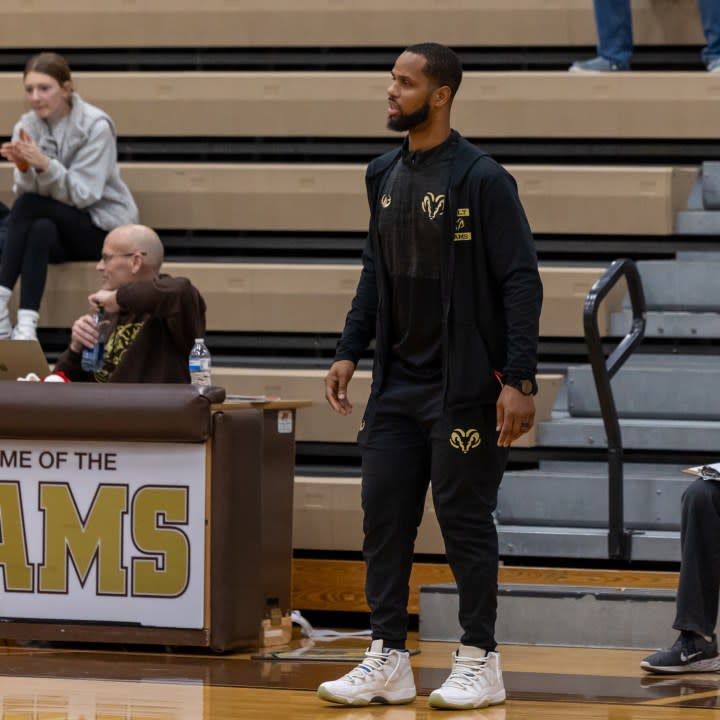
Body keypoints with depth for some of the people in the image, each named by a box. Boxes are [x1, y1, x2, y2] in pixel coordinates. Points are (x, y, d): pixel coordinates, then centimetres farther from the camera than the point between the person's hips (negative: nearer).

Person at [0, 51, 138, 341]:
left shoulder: (95, 126, -14)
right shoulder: (26, 126, -1)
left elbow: (83, 195, -19)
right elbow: (26, 191, -6)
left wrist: (44, 164, -33)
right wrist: (23, 167, -28)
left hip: (103, 227, -4)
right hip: (61, 225, 4)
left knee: (29, 207, -30)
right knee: (41, 230, -34)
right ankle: (25, 327, -46)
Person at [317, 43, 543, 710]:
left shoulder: (481, 179, -12)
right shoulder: (385, 175, 9)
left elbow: (521, 282, -14)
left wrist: (519, 381, -18)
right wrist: (349, 350, 10)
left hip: (463, 387, -7)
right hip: (397, 382, 7)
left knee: (464, 520, -1)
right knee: (383, 516, 5)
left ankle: (480, 664, 9)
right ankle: (386, 661, 13)